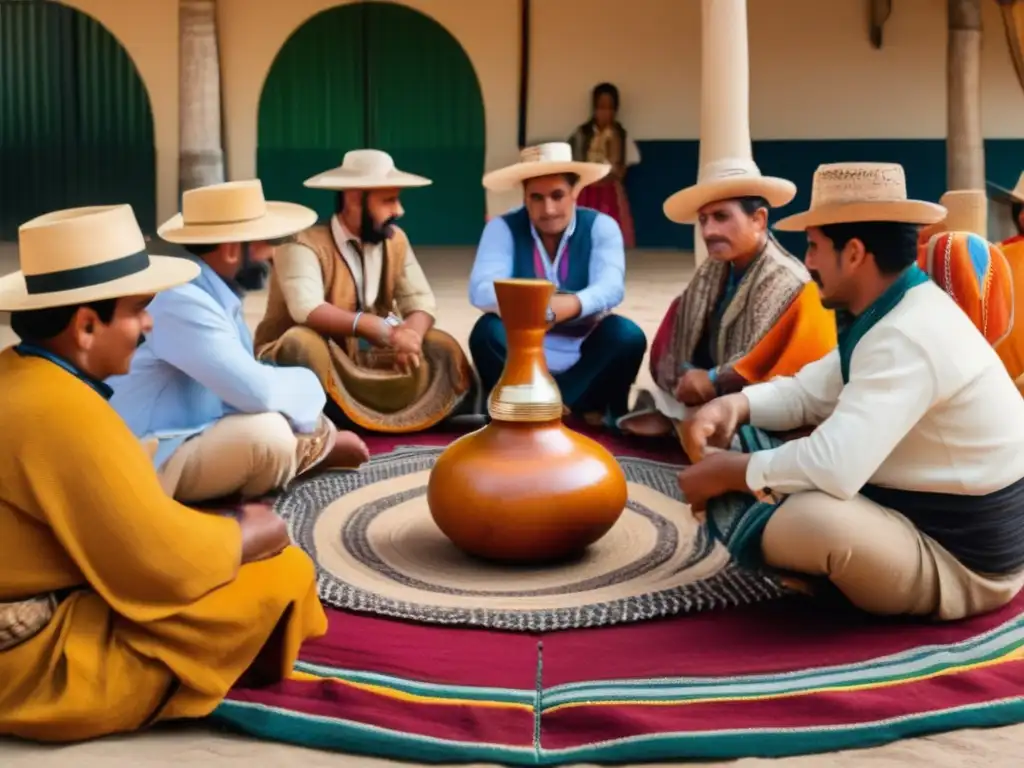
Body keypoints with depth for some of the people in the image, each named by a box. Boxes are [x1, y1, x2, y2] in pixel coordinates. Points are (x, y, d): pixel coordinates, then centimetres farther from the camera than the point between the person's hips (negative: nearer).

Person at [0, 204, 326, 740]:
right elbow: (168, 563, -24)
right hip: (49, 669, -10)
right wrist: (252, 532, -6)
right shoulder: (62, 410, -24)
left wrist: (227, 525, 3)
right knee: (285, 573, -9)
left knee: (242, 534, 21)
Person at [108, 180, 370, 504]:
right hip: (152, 462, -10)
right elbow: (258, 391, -31)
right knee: (267, 432, -30)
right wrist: (308, 385, -11)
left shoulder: (213, 293, 4)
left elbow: (243, 382, 11)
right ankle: (316, 447, -3)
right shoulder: (181, 302, -24)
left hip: (196, 435, 10)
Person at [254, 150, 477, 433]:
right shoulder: (304, 243, -20)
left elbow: (421, 300, -6)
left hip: (367, 358, 6)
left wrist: (410, 333, -31)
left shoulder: (395, 240, 1)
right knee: (303, 343, -39)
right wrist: (379, 328, -49)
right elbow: (306, 309, -36)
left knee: (442, 347, -10)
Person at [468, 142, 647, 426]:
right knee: (487, 331, -29)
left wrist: (568, 306, -45)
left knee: (627, 335, -26)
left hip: (583, 365, 0)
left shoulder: (601, 227, -6)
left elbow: (610, 288, -22)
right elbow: (482, 290, -21)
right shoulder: (502, 228, -7)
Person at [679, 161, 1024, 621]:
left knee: (813, 518, -38)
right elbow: (809, 393, 14)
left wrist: (729, 472, -22)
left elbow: (834, 466, -38)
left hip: (962, 563, -10)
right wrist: (735, 405, -7)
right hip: (920, 515, 10)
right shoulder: (891, 315, 4)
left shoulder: (907, 338, -28)